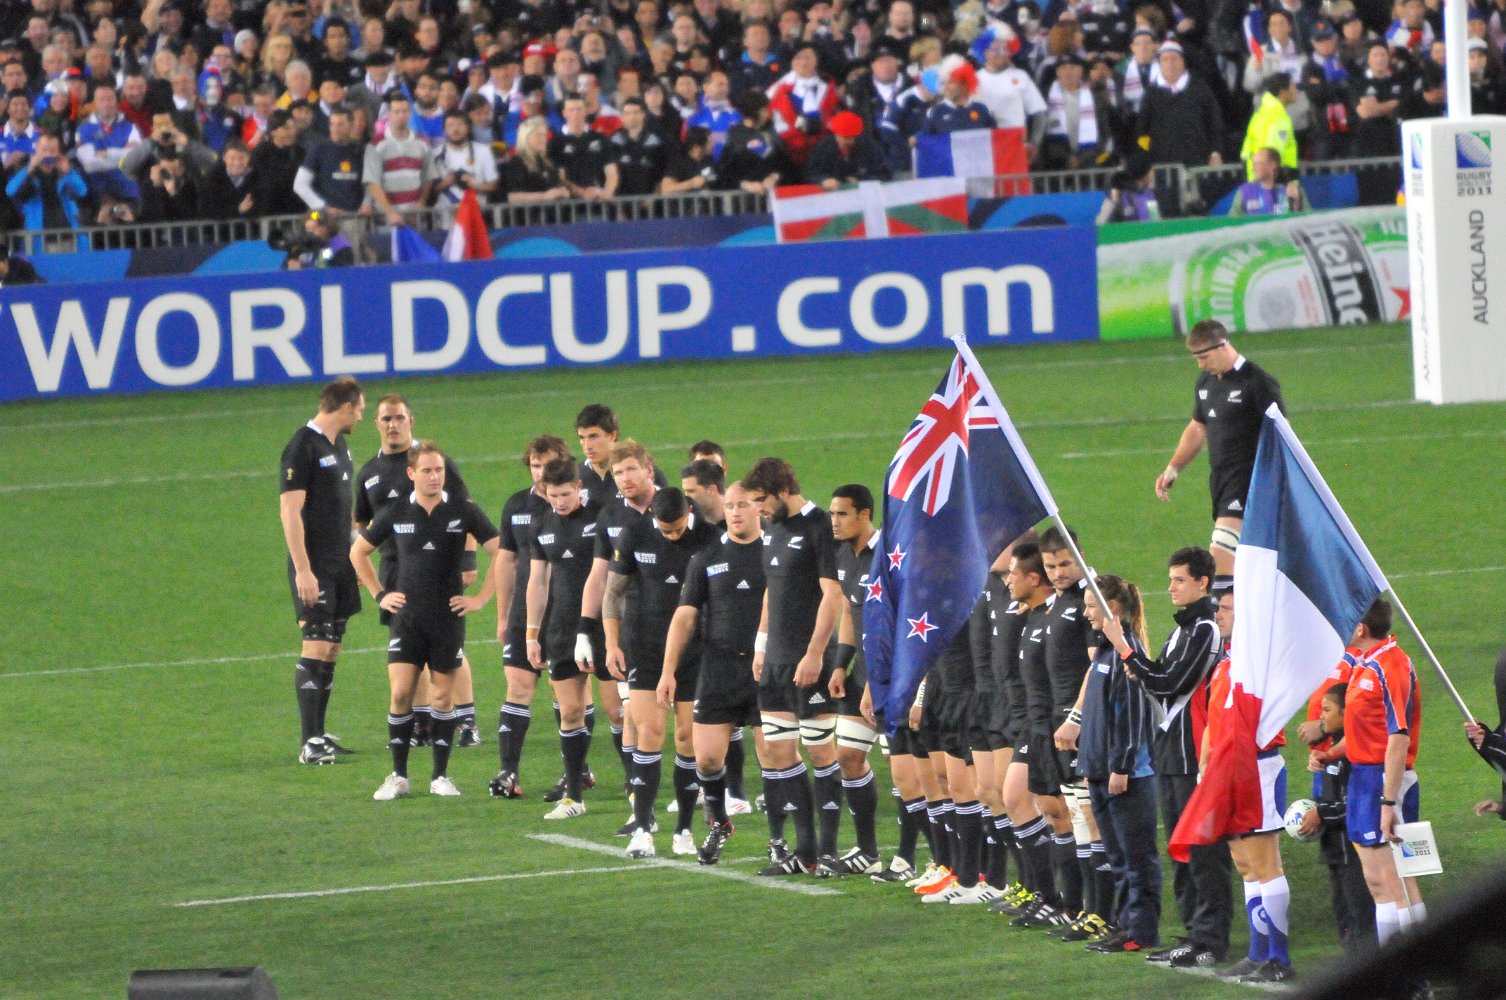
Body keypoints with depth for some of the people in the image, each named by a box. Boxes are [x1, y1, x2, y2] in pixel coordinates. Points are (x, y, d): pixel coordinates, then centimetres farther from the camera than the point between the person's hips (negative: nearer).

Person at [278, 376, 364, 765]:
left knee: (331, 649, 10)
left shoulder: (339, 446, 14)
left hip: (340, 565, 9)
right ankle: (309, 743, -11)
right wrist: (302, 570, -22)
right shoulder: (303, 447, -14)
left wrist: (355, 557, 20)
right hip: (314, 568, -9)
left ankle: (319, 735, 16)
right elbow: (290, 510, -18)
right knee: (316, 647, -11)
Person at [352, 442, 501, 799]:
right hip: (407, 616, 1)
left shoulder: (463, 511, -2)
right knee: (400, 693, -7)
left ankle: (441, 776, 11)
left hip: (448, 617, -1)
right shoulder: (396, 513, 2)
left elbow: (501, 552, 2)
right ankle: (398, 776, 2)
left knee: (443, 696, 2)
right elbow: (358, 551, 16)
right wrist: (379, 595, 10)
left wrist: (481, 598, -1)